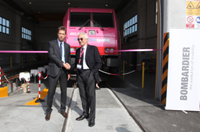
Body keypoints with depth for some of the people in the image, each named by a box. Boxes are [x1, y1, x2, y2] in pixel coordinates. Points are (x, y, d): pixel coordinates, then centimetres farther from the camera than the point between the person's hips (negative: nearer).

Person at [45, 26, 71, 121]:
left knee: (64, 91, 9)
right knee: (51, 91, 1)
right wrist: (63, 64, -20)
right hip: (54, 70, -3)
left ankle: (63, 109, 25)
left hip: (64, 71, 4)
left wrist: (68, 72, 9)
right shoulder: (51, 43, 1)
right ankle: (48, 111, 18)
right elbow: (51, 55, -14)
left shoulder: (67, 46, 13)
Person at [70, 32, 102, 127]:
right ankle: (85, 113, 25)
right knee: (83, 95, 11)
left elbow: (99, 63, -3)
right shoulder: (78, 51, 14)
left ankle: (92, 117, 7)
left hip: (89, 73, -5)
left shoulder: (93, 49, -1)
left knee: (91, 95, -3)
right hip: (80, 74, 5)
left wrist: (92, 73, -14)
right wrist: (70, 67, -2)